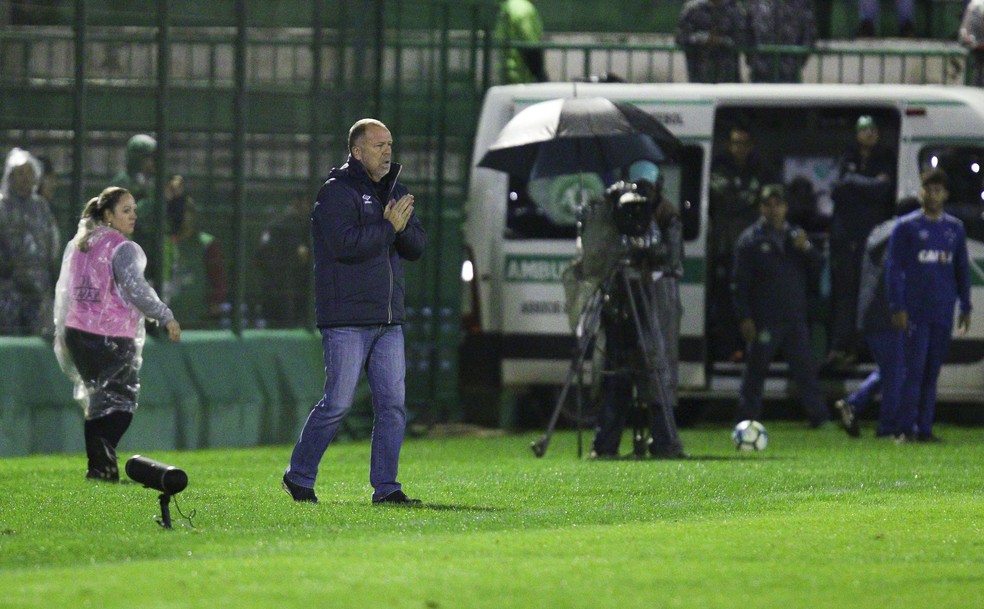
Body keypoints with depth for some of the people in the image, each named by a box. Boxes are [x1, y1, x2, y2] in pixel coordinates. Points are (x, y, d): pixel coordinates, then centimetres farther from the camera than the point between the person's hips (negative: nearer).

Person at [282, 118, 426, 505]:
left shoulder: (393, 192, 16)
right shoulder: (337, 192, -7)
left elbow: (417, 247, 11)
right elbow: (345, 244, -21)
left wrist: (402, 226, -9)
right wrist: (389, 227, -14)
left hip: (389, 320, 7)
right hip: (347, 320, -7)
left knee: (393, 404, 2)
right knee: (338, 404, -7)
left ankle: (385, 487, 6)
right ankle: (299, 477, 7)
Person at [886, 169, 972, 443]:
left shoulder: (955, 229, 12)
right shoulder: (907, 227, 1)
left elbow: (962, 270, 18)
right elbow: (893, 268, -2)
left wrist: (965, 307, 13)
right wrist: (897, 307, -9)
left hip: (943, 313, 4)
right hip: (915, 313, -4)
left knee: (932, 373, 5)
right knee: (915, 370, -9)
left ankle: (924, 429, 8)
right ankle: (905, 429, -7)